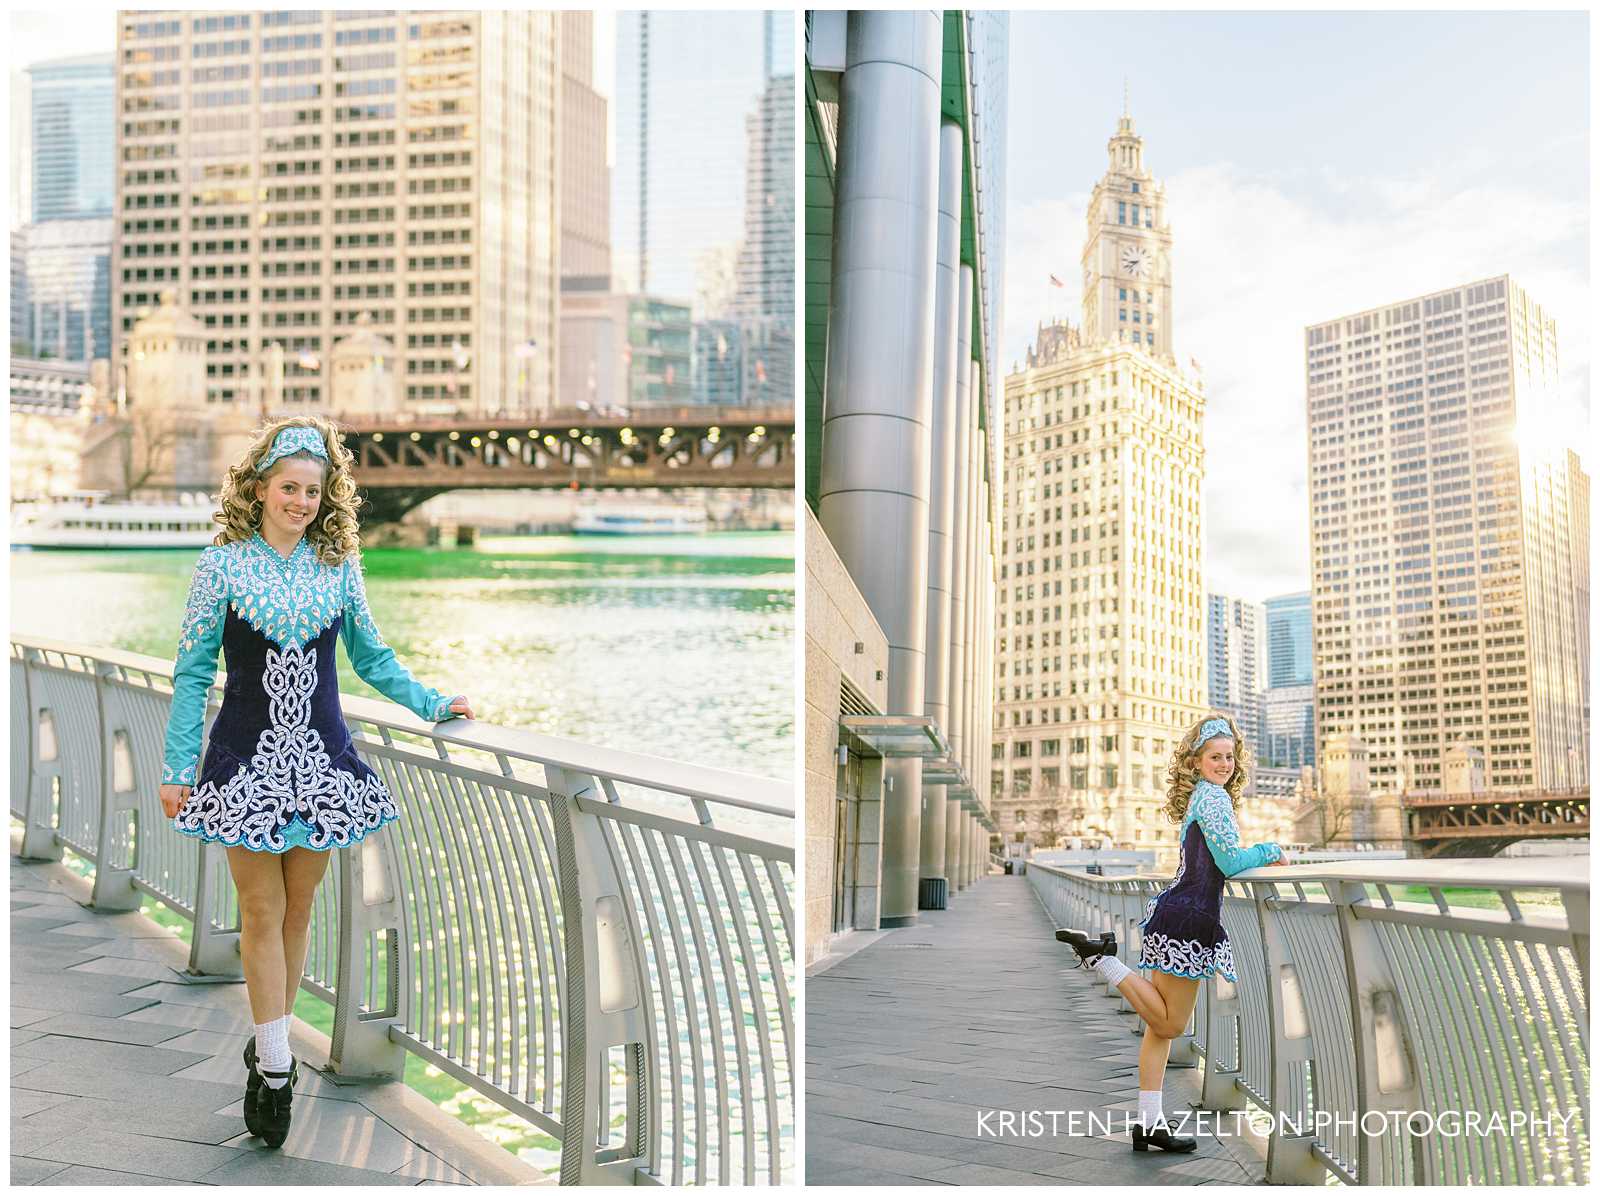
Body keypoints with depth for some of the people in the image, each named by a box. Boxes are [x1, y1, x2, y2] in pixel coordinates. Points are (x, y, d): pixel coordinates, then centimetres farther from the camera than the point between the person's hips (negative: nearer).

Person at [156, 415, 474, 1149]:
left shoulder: (338, 567, 4)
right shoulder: (223, 564, -3)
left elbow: (371, 658, 17)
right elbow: (193, 670, -1)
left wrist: (431, 705, 12)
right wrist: (178, 768, -3)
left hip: (319, 758, 2)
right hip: (249, 759, -2)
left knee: (298, 907, 8)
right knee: (261, 911, 0)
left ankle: (269, 1047, 23)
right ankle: (274, 1064, 8)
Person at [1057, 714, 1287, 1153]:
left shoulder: (1199, 796, 19)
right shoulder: (1213, 796, -10)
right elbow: (1229, 862, -13)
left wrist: (1260, 859, 22)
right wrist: (1270, 851, 3)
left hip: (1175, 912, 10)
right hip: (1188, 919, -10)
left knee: (1161, 1024, 10)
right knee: (1170, 1023, 0)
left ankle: (1150, 1123, 15)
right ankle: (1101, 957, -4)